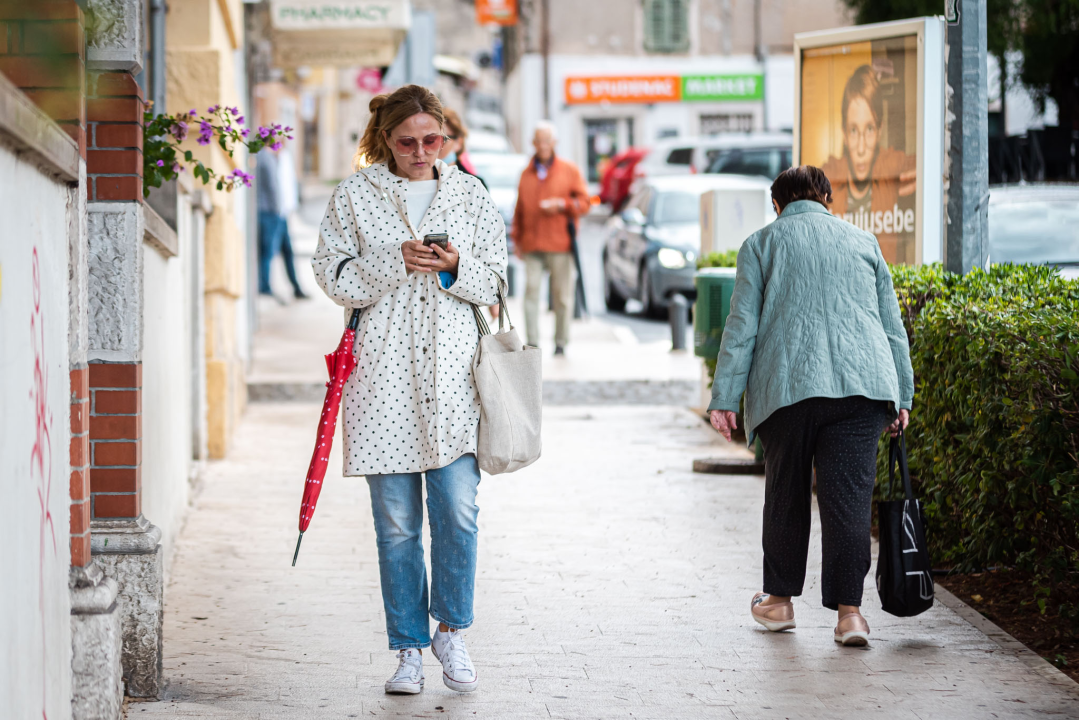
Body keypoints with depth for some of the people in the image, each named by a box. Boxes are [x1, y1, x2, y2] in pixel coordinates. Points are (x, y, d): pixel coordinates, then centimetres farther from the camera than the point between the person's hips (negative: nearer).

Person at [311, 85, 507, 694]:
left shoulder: (470, 193, 11)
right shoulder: (356, 195, 7)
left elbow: (494, 282, 11)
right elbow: (333, 276, 3)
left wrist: (455, 268, -10)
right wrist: (394, 262, -12)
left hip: (453, 370, 0)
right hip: (384, 372, 0)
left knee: (458, 509, -8)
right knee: (396, 521, 2)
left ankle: (453, 631, 10)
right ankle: (409, 649, 12)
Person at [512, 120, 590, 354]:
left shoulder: (569, 170, 8)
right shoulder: (527, 174, 15)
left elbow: (584, 202, 6)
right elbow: (519, 210, 17)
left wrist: (562, 205, -11)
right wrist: (517, 239, 12)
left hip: (560, 246, -2)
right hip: (532, 245, 2)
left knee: (562, 295, -1)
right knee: (531, 291, -6)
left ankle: (561, 342, 8)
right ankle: (532, 342, -4)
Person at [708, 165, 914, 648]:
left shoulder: (761, 245, 11)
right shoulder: (862, 242, 18)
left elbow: (741, 327, 3)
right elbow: (892, 326, 18)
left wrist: (725, 398, 4)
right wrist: (901, 397, 22)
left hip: (787, 385, -1)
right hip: (862, 384, 1)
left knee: (786, 494, 13)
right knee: (849, 496, -2)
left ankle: (779, 600, 24)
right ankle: (849, 610, -9)